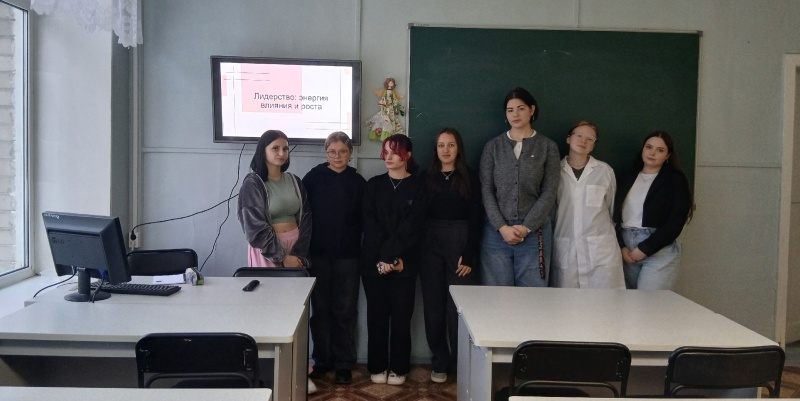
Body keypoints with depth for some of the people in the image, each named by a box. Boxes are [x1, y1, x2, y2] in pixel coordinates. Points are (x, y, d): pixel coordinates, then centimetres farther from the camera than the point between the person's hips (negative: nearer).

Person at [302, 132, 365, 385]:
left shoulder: (358, 182, 2)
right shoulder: (313, 178, 0)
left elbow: (363, 220, 2)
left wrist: (361, 251, -6)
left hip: (347, 255, 0)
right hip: (318, 254, 0)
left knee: (345, 310, 5)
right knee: (320, 309, 9)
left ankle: (344, 363, 14)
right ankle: (322, 359, 22)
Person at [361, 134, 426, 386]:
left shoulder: (417, 187, 2)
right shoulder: (374, 185, 8)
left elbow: (412, 226, -8)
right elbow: (370, 224, -2)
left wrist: (392, 256, -17)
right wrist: (383, 257, -14)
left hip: (405, 262, -2)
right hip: (373, 261, 2)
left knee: (401, 316, 3)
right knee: (376, 315, 6)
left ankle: (399, 368, 15)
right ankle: (377, 367, 17)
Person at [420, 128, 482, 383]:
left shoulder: (470, 179, 2)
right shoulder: (426, 179, 8)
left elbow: (476, 219, -2)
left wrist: (469, 255, -9)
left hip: (460, 244, -2)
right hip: (431, 245, 2)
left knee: (459, 306, -3)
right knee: (433, 306, 4)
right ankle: (440, 363, 15)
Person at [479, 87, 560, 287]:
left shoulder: (548, 147, 5)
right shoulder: (492, 146, 7)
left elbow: (549, 193, 0)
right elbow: (486, 191, 2)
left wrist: (526, 227, -9)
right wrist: (502, 227, -9)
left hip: (534, 232, -1)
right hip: (497, 232, 1)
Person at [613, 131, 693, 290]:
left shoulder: (676, 180, 2)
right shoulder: (627, 178, 13)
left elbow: (675, 222, -7)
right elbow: (615, 215, 8)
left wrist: (645, 249, -11)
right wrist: (621, 246, -6)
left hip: (659, 251, -4)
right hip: (626, 250, 4)